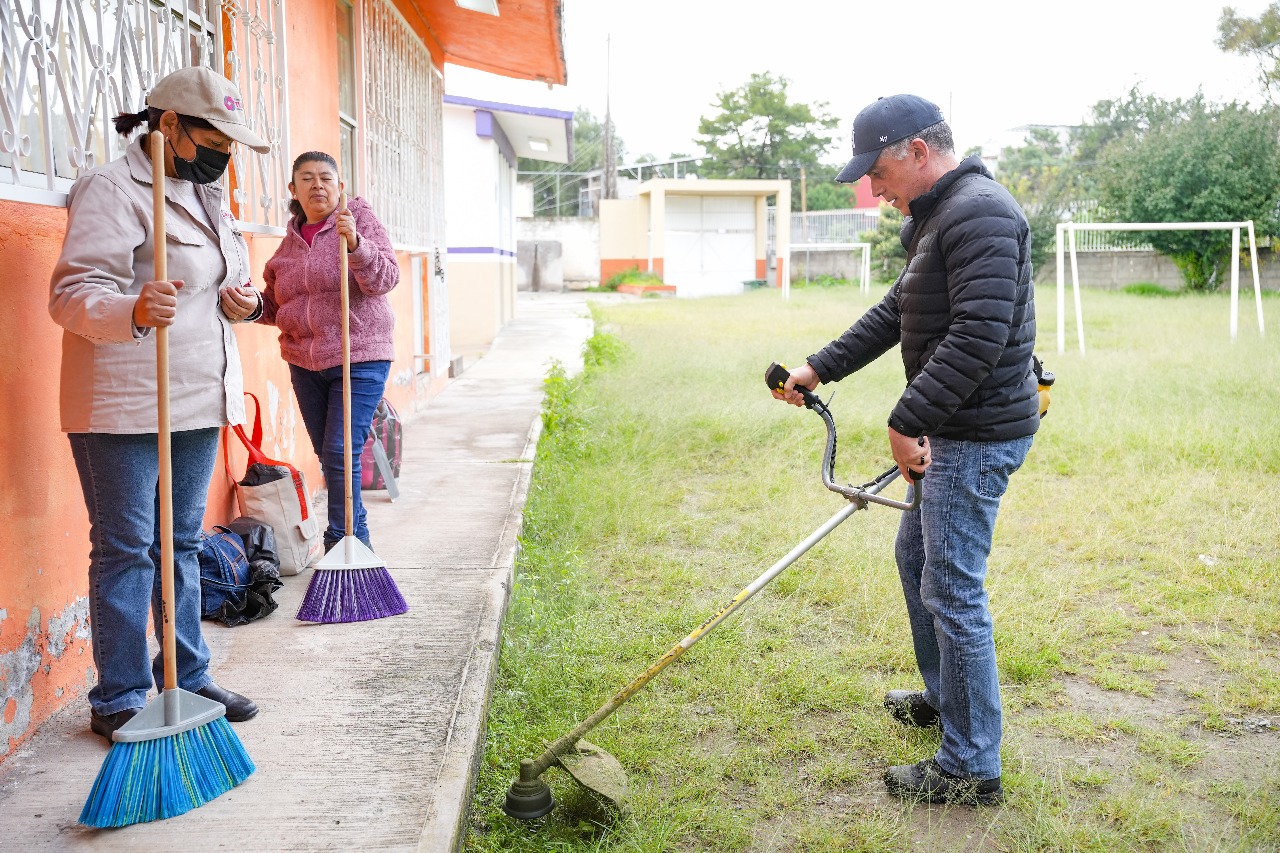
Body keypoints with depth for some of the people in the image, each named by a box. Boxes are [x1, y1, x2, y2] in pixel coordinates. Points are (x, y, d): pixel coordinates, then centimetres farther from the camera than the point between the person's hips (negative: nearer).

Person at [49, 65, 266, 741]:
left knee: (182, 543, 14)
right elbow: (73, 293, -18)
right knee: (124, 548, -2)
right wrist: (135, 311, -38)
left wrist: (237, 301, 6)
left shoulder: (204, 196, 17)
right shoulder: (112, 189, -10)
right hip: (123, 406, -8)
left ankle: (186, 679, 25)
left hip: (197, 402, 8)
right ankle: (118, 701, 9)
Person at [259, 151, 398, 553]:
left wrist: (354, 243, -33)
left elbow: (385, 278, -17)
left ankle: (339, 543, -2)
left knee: (340, 453, -12)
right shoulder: (289, 241, 13)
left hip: (359, 360, -6)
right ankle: (359, 541, 24)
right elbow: (274, 305, 19)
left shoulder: (360, 219, -3)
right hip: (305, 364, 6)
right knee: (327, 455, 10)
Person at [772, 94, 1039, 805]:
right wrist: (821, 368, 22)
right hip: (952, 429, 11)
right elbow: (897, 314, 23)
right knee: (917, 554, 24)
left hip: (978, 434, -11)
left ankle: (972, 768, 5)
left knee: (953, 589, -6)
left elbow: (979, 333, -27)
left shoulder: (981, 213, -18)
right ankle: (943, 696, 42)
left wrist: (908, 420, -25)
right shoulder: (936, 217, 16)